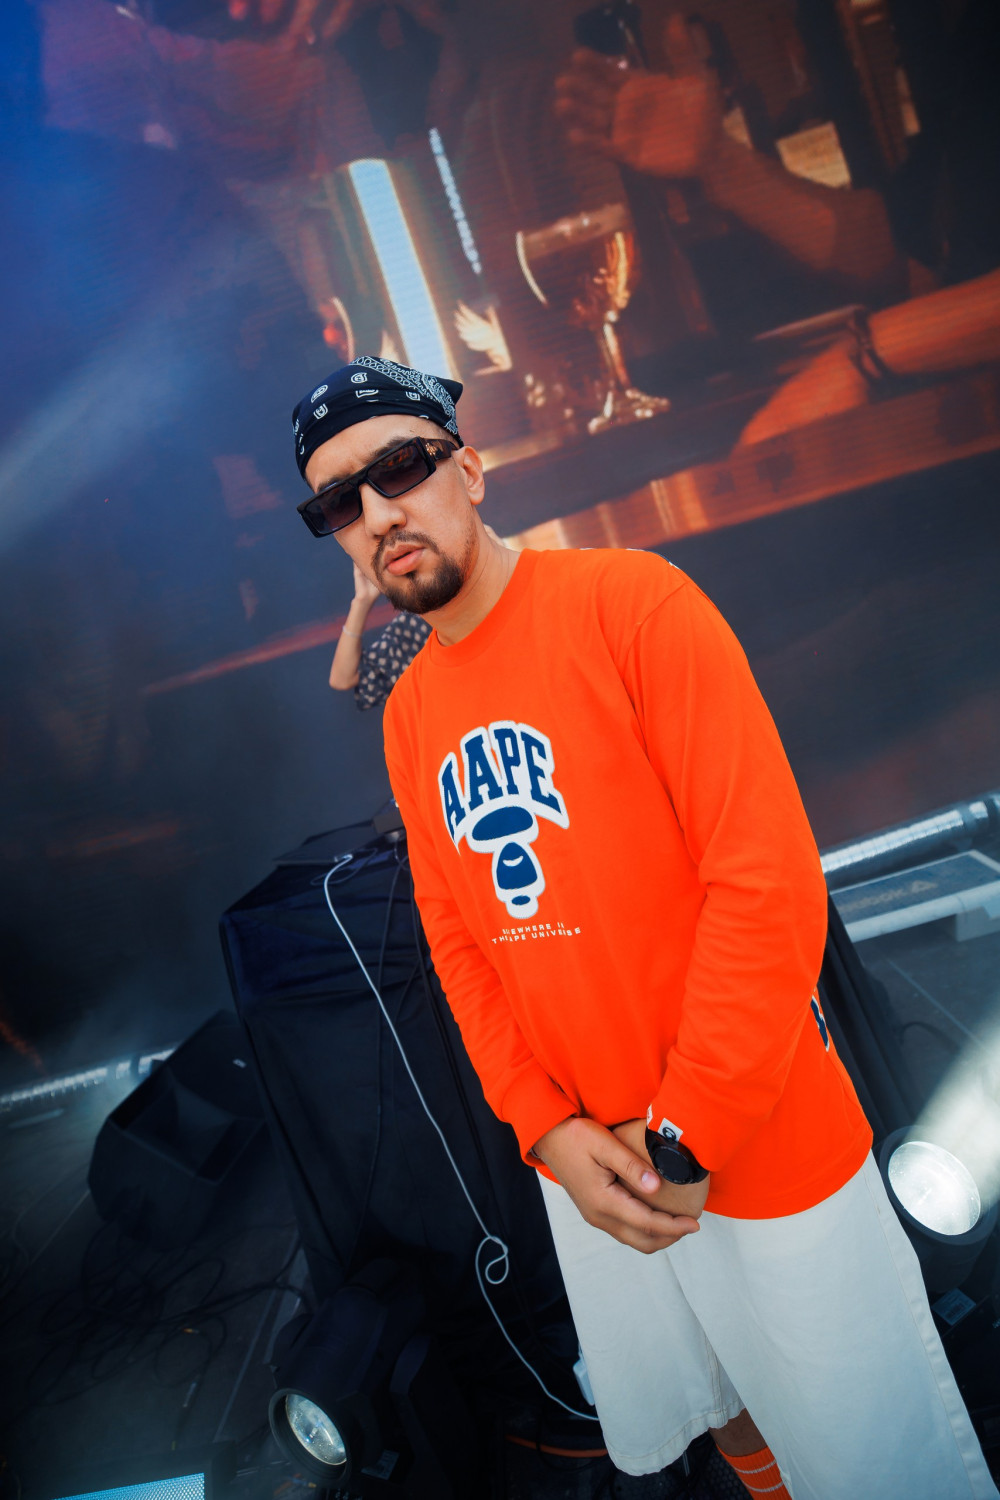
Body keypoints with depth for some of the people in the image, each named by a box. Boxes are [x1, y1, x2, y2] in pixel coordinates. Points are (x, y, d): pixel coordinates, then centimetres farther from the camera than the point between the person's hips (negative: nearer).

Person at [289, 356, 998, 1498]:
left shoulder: (629, 602, -15)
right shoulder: (408, 713, 3)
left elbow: (767, 879, -19)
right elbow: (454, 936, 6)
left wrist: (685, 1135, -16)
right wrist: (547, 1129, -7)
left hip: (764, 1147, -5)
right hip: (582, 1165, 5)